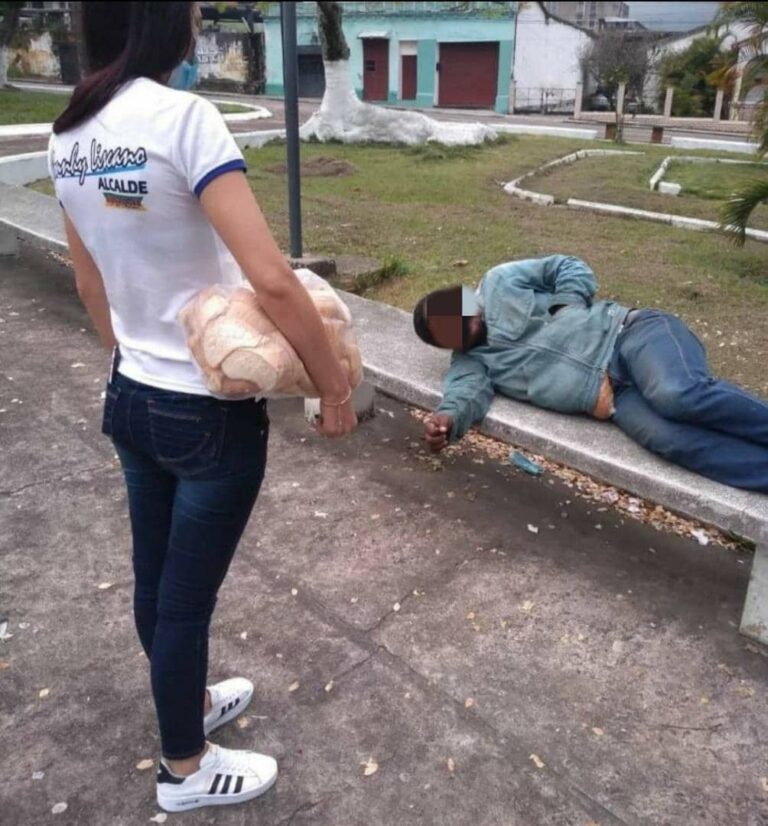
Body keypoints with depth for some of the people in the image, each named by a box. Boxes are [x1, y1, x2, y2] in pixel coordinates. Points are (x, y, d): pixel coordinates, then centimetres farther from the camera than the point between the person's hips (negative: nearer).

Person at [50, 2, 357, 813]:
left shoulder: (66, 135, 4)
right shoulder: (182, 116, -20)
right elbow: (271, 280, -27)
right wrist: (334, 383, -15)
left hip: (130, 400, 7)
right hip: (209, 411, -7)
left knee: (155, 582, 23)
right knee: (186, 596, 11)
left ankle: (189, 702, 50)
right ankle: (184, 767, 36)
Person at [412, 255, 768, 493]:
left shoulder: (500, 283, 11)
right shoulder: (469, 360, 17)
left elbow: (569, 268, 13)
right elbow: (466, 390, -4)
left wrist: (563, 314, -4)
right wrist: (449, 417, -26)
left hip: (630, 333, -2)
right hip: (617, 398, 2)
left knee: (676, 395, -34)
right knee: (666, 437, -30)